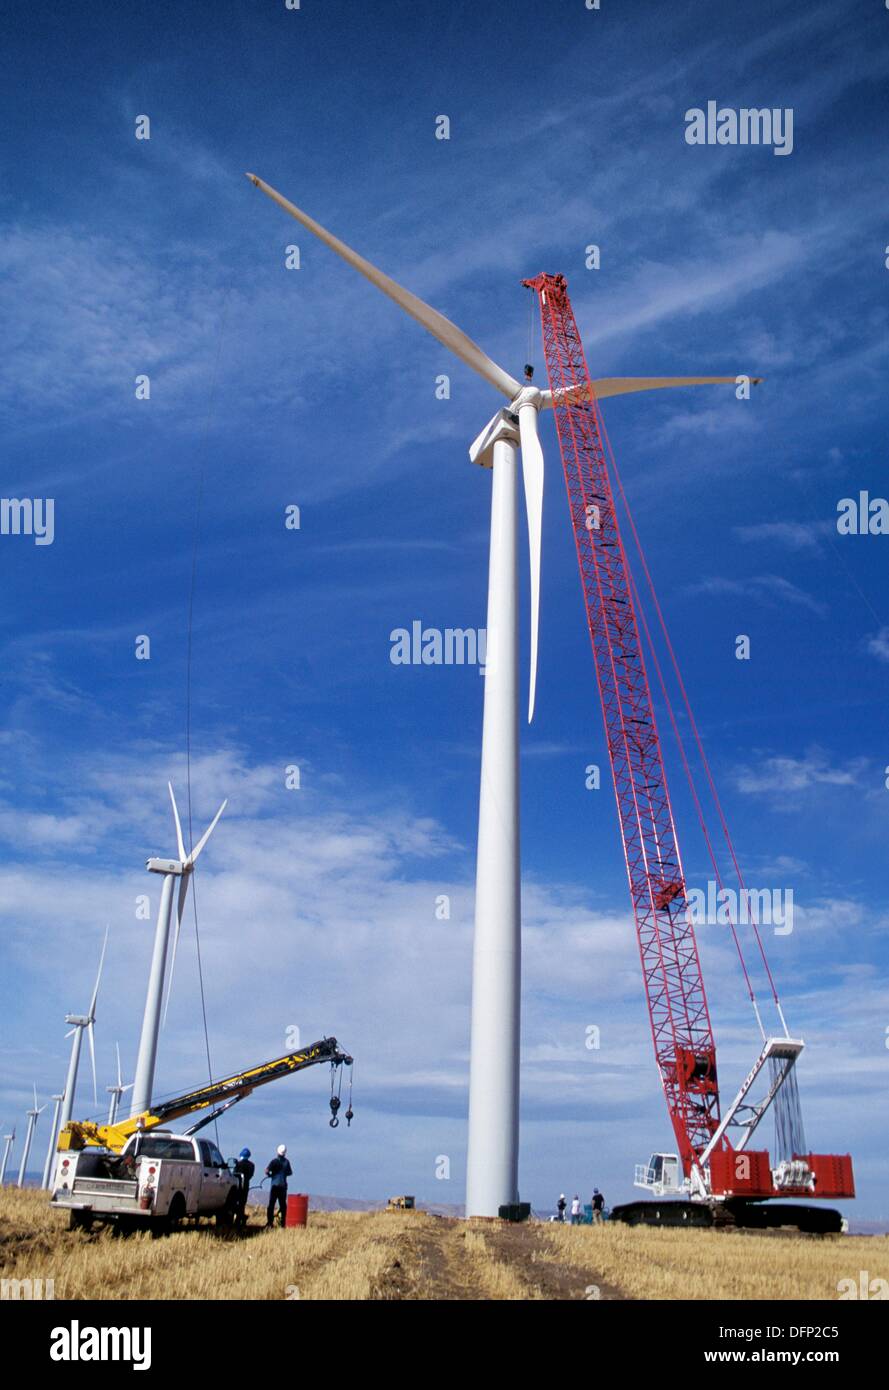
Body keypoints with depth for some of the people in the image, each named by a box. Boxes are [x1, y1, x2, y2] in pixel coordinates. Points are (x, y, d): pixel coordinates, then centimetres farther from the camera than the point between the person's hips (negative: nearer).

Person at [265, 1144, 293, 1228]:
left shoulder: (275, 1161, -9)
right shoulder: (286, 1161, 3)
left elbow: (266, 1171, -16)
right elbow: (290, 1173, 13)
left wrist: (270, 1175, 4)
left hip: (275, 1184, -3)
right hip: (283, 1185, 4)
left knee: (271, 1204, 1)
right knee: (283, 1204, 9)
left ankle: (270, 1222, -5)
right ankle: (283, 1222, 9)